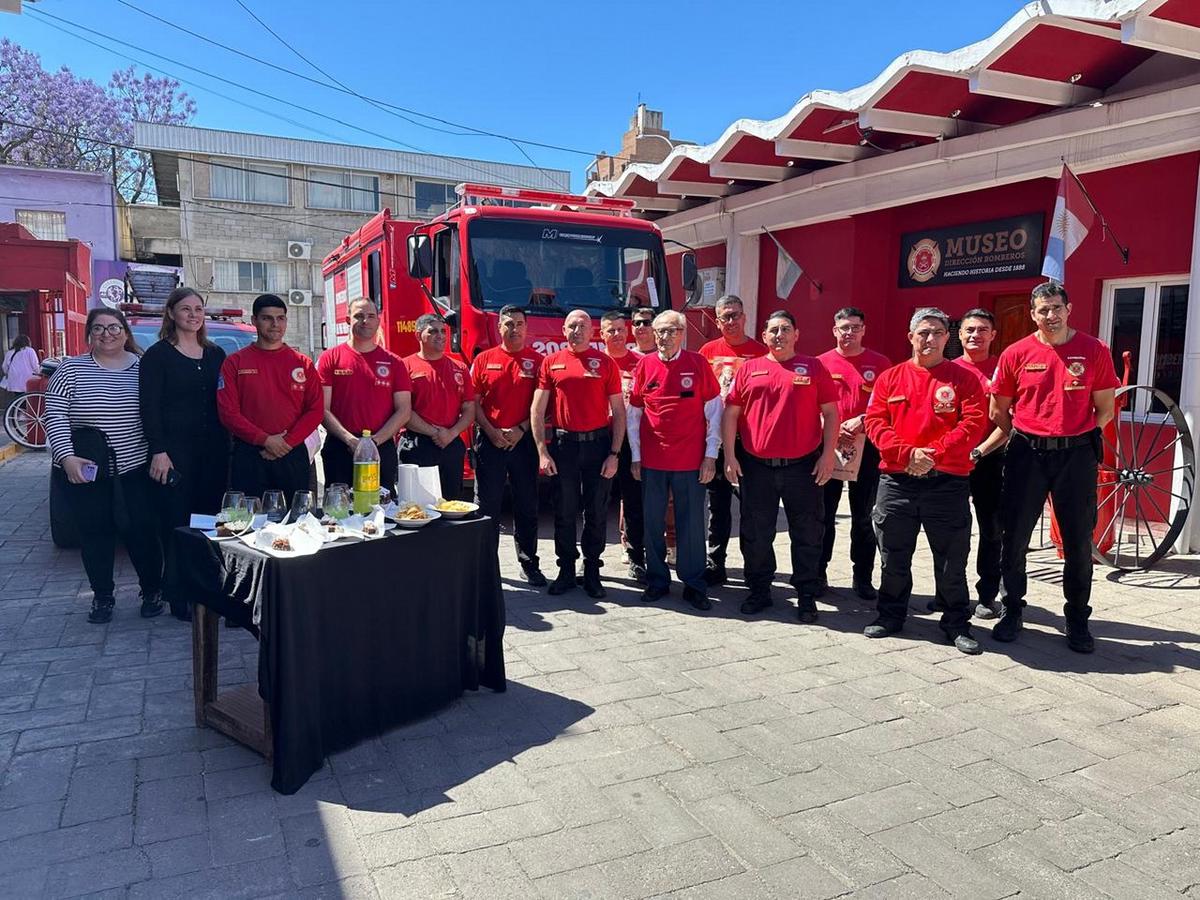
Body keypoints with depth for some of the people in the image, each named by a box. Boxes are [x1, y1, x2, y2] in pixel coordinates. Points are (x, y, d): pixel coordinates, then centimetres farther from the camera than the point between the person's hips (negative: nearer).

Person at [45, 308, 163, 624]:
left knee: (142, 531, 3)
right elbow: (55, 415, -4)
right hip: (84, 469, 0)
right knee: (95, 533, 9)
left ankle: (152, 591, 21)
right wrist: (66, 456, -16)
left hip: (135, 468, 0)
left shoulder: (142, 367, 3)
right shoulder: (72, 369, 1)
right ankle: (102, 597, 24)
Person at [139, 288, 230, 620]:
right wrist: (158, 451, -14)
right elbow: (150, 407, -6)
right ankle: (181, 598, 6)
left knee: (210, 519, 6)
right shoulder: (157, 355, -1)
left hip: (213, 450, 4)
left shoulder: (216, 354, 13)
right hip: (175, 450, -4)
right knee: (176, 523, -2)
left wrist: (226, 446, 8)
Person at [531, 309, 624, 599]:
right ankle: (566, 571, 19)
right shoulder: (551, 363, 4)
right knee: (564, 512, 7)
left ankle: (592, 572, 19)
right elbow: (537, 410, 3)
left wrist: (614, 454, -5)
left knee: (597, 513, 6)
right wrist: (542, 452, -5)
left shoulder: (605, 363, 2)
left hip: (598, 444, 0)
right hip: (562, 445, 1)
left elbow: (618, 412, 2)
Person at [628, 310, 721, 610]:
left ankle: (694, 585, 15)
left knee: (692, 523, 4)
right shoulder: (645, 365, 4)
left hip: (690, 460, -2)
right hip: (652, 459, 2)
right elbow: (634, 413, 8)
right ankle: (657, 581, 22)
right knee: (653, 522, 8)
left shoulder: (697, 363, 0)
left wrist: (711, 455, -4)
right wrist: (635, 455, 4)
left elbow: (714, 410, 1)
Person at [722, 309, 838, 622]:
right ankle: (759, 591, 26)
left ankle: (806, 596, 19)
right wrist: (730, 456, -2)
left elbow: (830, 412, 3)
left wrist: (828, 454, -5)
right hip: (756, 466, 1)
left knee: (807, 534, 6)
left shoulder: (813, 367, 3)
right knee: (756, 534, 10)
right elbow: (730, 413, 5)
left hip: (803, 466, -1)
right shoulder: (749, 369, 6)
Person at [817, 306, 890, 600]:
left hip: (866, 447, 0)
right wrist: (832, 428, -11)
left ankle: (863, 578, 16)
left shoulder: (880, 363, 4)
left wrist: (862, 421, -13)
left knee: (863, 517, 7)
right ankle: (818, 573, 16)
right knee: (825, 513, 6)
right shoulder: (821, 363, 5)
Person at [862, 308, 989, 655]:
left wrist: (934, 455, -18)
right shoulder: (890, 378, 8)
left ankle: (957, 623, 20)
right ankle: (891, 614, 27)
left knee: (951, 561, 5)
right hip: (896, 482, 2)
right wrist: (908, 453, -15)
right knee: (894, 557, 12)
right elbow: (874, 421, -1)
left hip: (948, 482, -1)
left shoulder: (965, 379, 4)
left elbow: (973, 424, -7)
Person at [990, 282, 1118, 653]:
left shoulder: (1095, 351, 0)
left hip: (1077, 454, 0)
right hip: (1027, 454, 0)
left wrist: (1080, 435, 1)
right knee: (1014, 537, 4)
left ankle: (1077, 619, 21)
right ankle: (1012, 610, 21)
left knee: (1079, 542, 6)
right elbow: (998, 411, 7)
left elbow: (1105, 408, 6)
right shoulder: (1016, 354, 0)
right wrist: (1025, 438, 4)